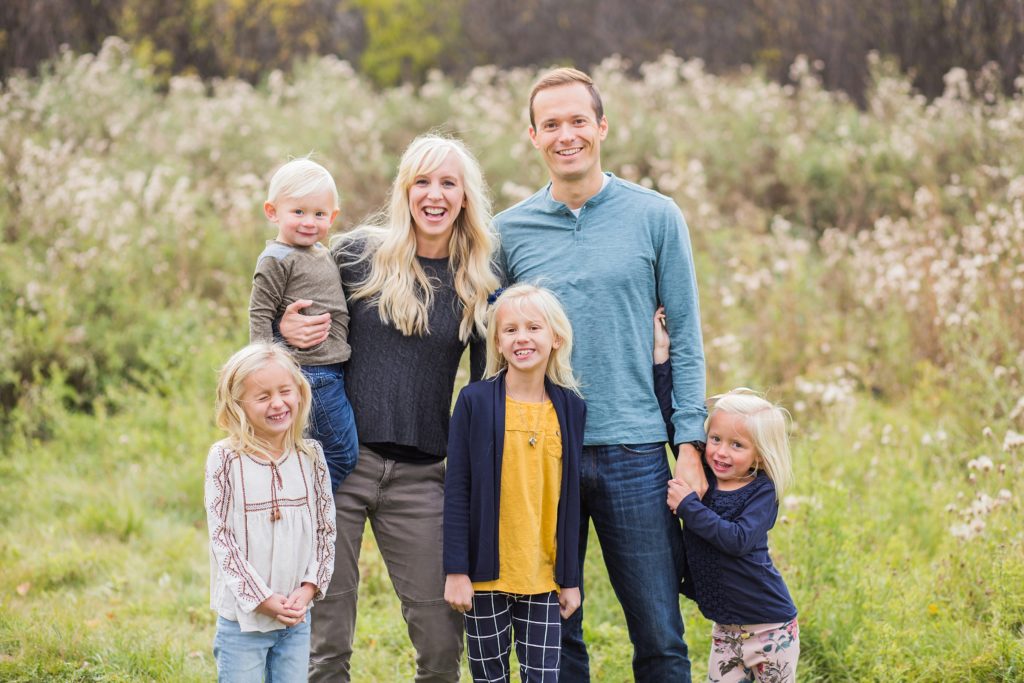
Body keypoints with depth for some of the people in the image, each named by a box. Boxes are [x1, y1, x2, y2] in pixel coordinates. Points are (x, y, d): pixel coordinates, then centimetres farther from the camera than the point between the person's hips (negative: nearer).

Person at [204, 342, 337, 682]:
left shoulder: (310, 456, 1)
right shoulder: (225, 459, -10)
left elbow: (326, 530, 6)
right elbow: (221, 538, -11)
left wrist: (309, 587, -7)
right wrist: (262, 599, -14)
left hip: (297, 616, 3)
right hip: (243, 617, -3)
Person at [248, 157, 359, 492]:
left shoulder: (323, 254, 15)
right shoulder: (276, 260, -11)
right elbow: (260, 314, -14)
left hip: (332, 370, 9)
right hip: (311, 373, -9)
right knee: (343, 453, -7)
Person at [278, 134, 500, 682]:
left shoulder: (480, 285, 6)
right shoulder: (358, 253, 2)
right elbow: (298, 323, 10)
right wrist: (287, 330, -10)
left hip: (420, 473, 1)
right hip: (340, 459, -1)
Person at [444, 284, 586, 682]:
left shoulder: (571, 409, 3)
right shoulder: (475, 401, -4)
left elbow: (570, 499, 7)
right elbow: (456, 492, -5)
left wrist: (570, 578, 7)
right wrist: (456, 571, -9)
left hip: (542, 576, 2)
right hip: (486, 574, -2)